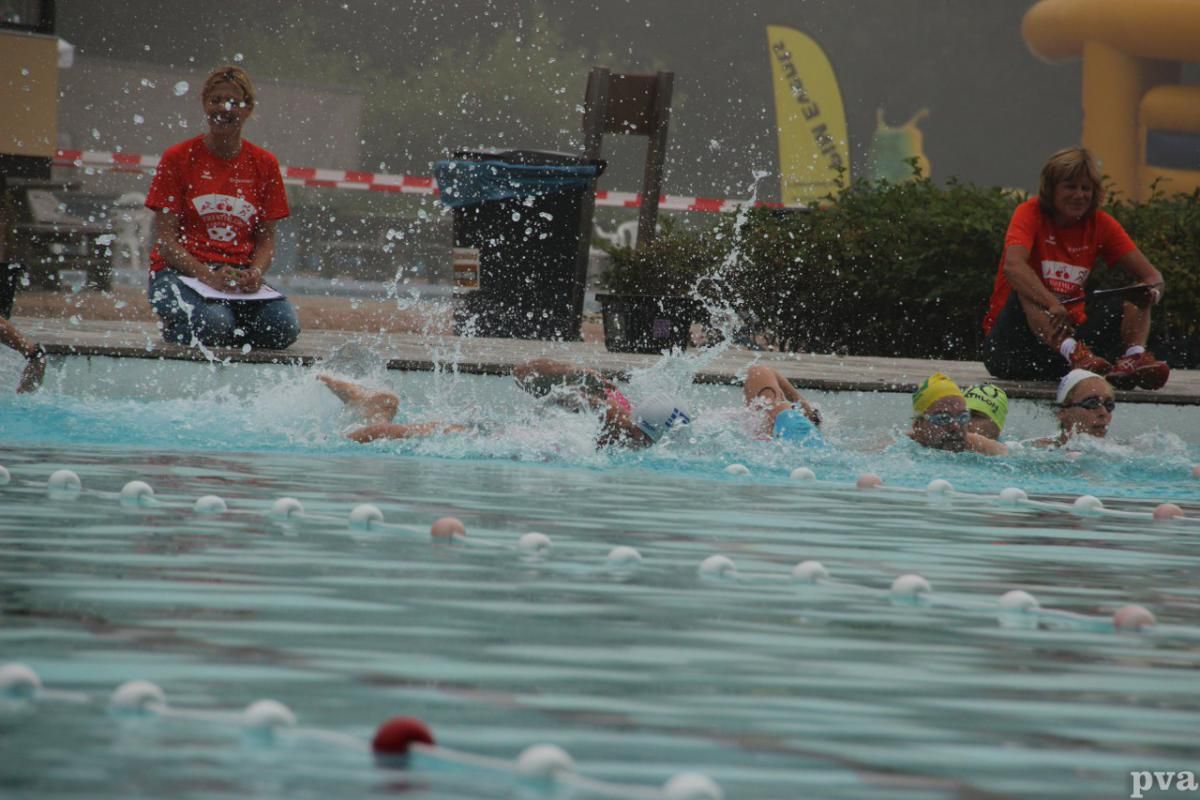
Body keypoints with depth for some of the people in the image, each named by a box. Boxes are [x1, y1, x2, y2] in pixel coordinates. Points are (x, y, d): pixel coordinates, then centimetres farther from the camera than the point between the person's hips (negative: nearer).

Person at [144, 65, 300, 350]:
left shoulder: (264, 164, 11)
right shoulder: (178, 158, 2)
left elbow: (267, 238, 11)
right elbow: (164, 237, -3)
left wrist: (255, 272, -12)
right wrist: (208, 275, -18)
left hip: (239, 277, 3)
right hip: (180, 273, -3)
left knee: (284, 327, -27)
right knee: (213, 324, -35)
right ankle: (177, 329, 2)